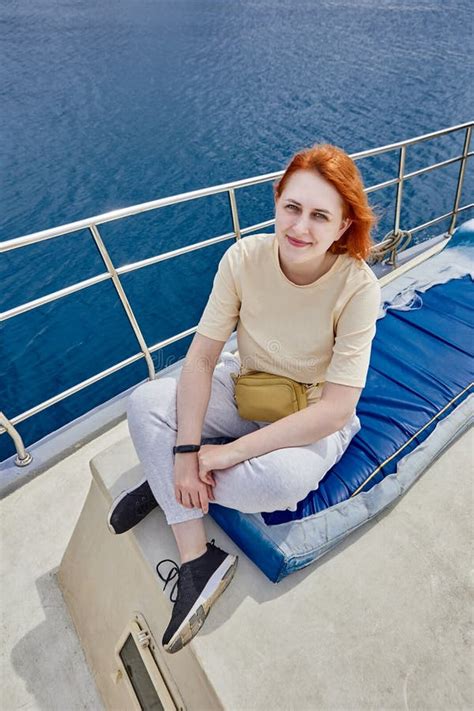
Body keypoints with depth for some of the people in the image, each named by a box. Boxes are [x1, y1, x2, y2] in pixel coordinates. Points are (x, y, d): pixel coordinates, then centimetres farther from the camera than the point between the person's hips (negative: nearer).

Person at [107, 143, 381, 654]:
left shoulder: (357, 286, -25)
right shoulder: (245, 257, -18)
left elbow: (335, 408, -26)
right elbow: (202, 356, -16)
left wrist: (228, 453, -28)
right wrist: (187, 450, -26)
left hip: (314, 416, -2)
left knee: (281, 478, -34)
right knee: (145, 404, -16)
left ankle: (167, 483, 1)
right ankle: (197, 559, -8)